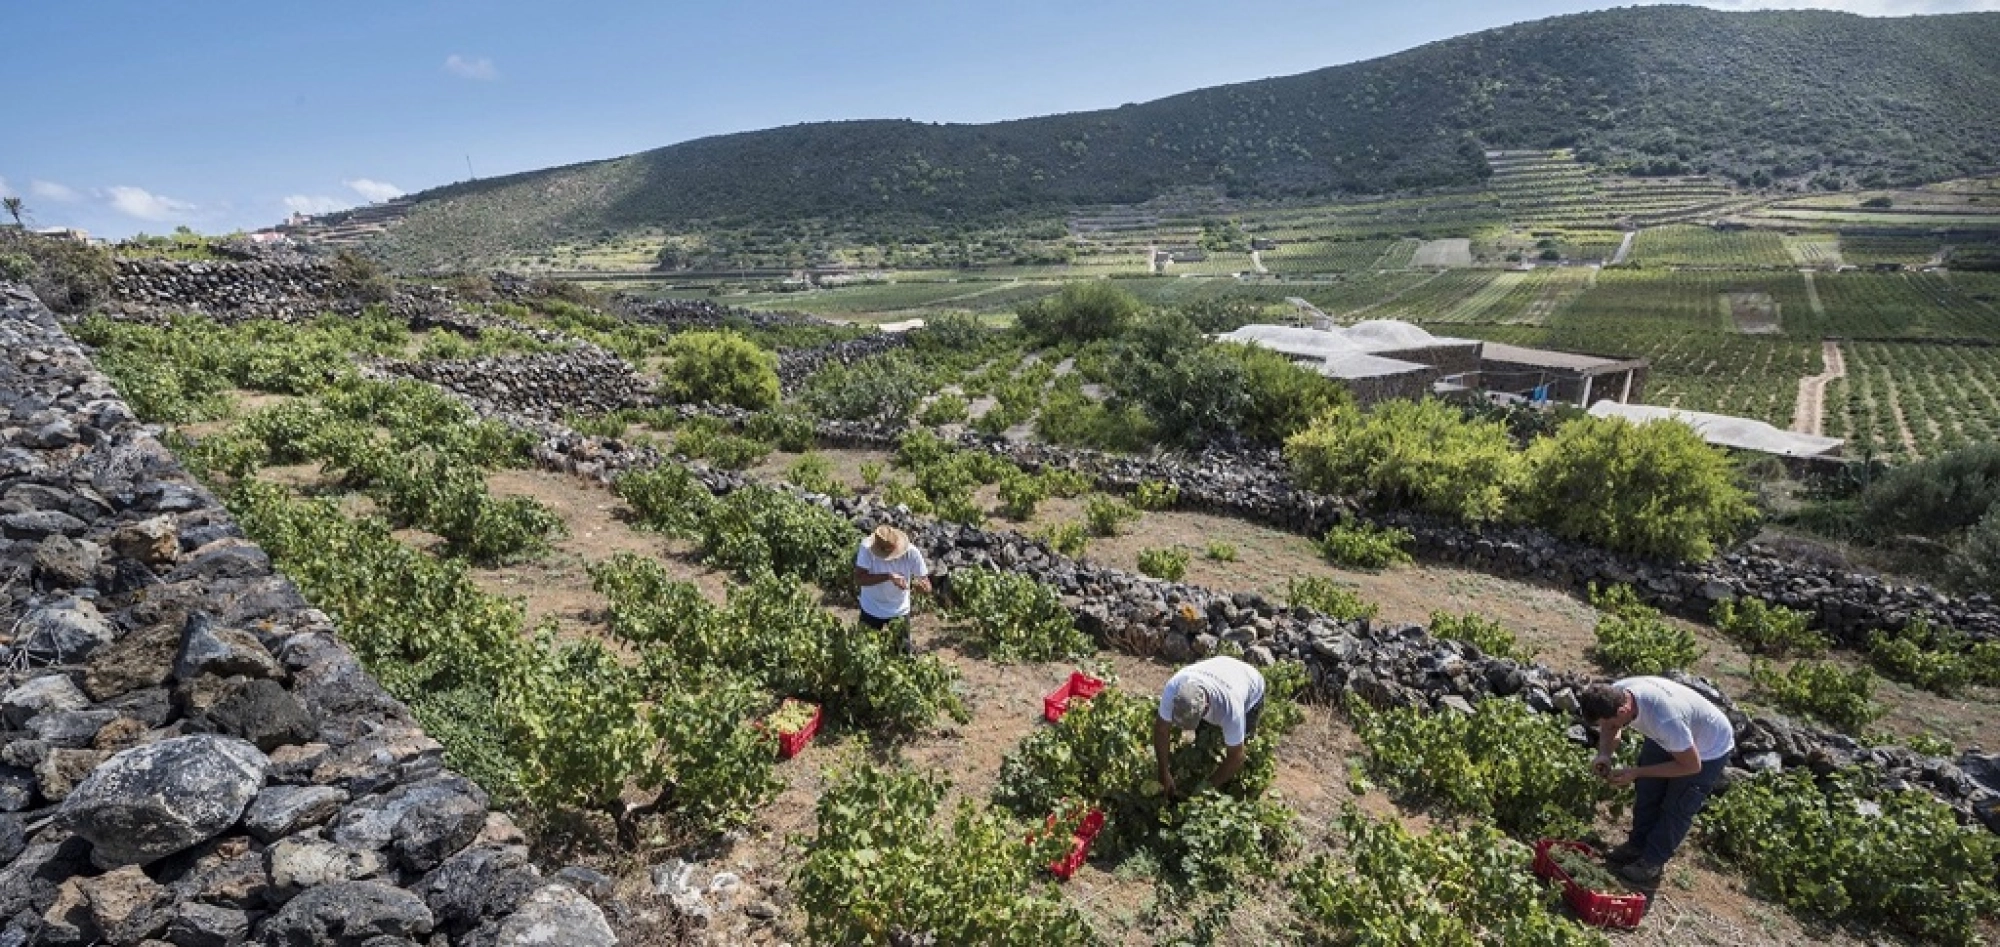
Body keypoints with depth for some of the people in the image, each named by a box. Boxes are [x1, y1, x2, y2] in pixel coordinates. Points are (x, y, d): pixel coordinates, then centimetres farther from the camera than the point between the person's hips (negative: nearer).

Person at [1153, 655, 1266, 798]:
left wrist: (1209, 785, -24)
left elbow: (1235, 758, -33)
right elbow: (1161, 729, -22)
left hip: (1251, 694, -4)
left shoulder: (1230, 706, -47)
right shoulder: (1173, 688, -38)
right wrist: (1164, 773, -18)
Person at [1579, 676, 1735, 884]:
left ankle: (1652, 863, 18)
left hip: (1708, 750, -6)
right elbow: (1609, 730, -5)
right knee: (1646, 791, 12)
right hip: (1669, 736, 6)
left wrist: (1636, 772, -30)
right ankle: (1637, 846, 30)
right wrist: (1603, 755, -25)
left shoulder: (1664, 719, -47)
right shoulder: (1614, 694, -28)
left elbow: (1692, 765, -30)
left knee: (1677, 807, 2)